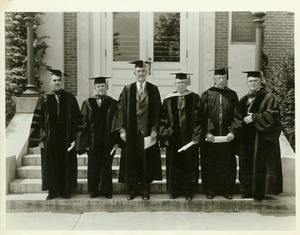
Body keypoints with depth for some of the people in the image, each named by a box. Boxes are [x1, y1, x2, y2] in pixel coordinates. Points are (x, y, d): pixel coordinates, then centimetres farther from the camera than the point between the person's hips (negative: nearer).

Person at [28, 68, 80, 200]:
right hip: (50, 138, 0)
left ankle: (66, 191, 17)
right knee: (51, 164, 5)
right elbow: (38, 120, 1)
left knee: (66, 163, 5)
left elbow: (76, 118, 1)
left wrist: (75, 138, -6)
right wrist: (40, 139, -6)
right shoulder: (44, 99, 3)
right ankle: (52, 191, 17)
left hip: (66, 138, 0)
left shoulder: (69, 98, 3)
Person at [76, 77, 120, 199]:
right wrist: (85, 142, -5)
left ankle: (106, 190, 19)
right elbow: (83, 123, 1)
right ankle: (94, 190, 19)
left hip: (108, 142, 0)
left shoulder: (112, 103, 3)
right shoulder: (87, 103, 3)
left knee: (106, 166, 7)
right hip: (93, 142, 0)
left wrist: (116, 141, -5)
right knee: (93, 167, 6)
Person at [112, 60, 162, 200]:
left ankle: (145, 191, 15)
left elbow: (157, 111, 1)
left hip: (147, 132, 0)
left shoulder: (153, 90, 4)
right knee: (131, 161, 4)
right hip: (131, 132, 0)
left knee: (147, 161, 4)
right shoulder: (127, 90, 4)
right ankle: (132, 190, 15)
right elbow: (121, 110, 2)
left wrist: (154, 130, -7)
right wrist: (122, 129, -5)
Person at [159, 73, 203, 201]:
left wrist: (196, 136, -10)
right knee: (174, 164, 8)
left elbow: (199, 119, -4)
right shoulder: (168, 100, 3)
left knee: (189, 164, 5)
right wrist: (165, 136, -3)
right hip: (173, 138, 1)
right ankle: (174, 190, 20)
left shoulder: (194, 98, -1)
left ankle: (188, 191, 17)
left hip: (189, 137, -1)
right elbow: (163, 120, 3)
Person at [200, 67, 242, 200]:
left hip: (227, 137, 2)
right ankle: (210, 190, 17)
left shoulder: (232, 95, 6)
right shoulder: (207, 95, 2)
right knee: (210, 164, 5)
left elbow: (237, 116, 2)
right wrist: (207, 133, -13)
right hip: (210, 137, -1)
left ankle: (227, 190, 20)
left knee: (228, 165, 7)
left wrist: (233, 132, -10)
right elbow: (203, 116, -3)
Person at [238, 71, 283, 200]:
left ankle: (258, 192, 7)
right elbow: (239, 116, 19)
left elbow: (272, 115, -14)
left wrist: (254, 117, -17)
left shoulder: (268, 97, -3)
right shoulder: (244, 99, 15)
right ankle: (249, 190, 18)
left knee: (260, 164, -2)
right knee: (247, 164, 8)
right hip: (247, 138, 6)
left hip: (262, 137, -6)